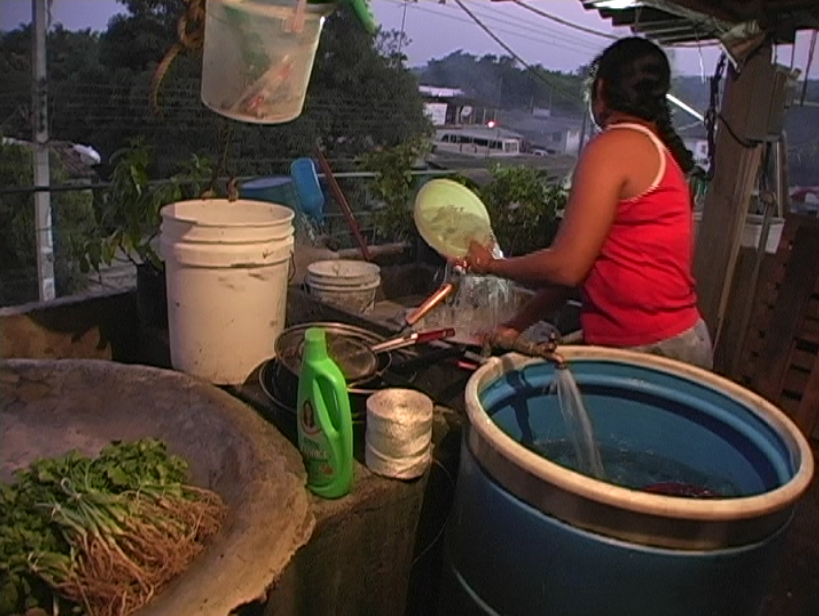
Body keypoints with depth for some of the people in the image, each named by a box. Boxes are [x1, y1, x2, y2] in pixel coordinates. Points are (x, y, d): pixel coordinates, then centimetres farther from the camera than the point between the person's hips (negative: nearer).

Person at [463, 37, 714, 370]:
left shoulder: (613, 147, -12)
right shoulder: (660, 150, 15)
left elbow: (566, 267, -16)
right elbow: (588, 266, 14)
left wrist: (491, 264, 1)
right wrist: (519, 324, 16)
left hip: (646, 350, -8)